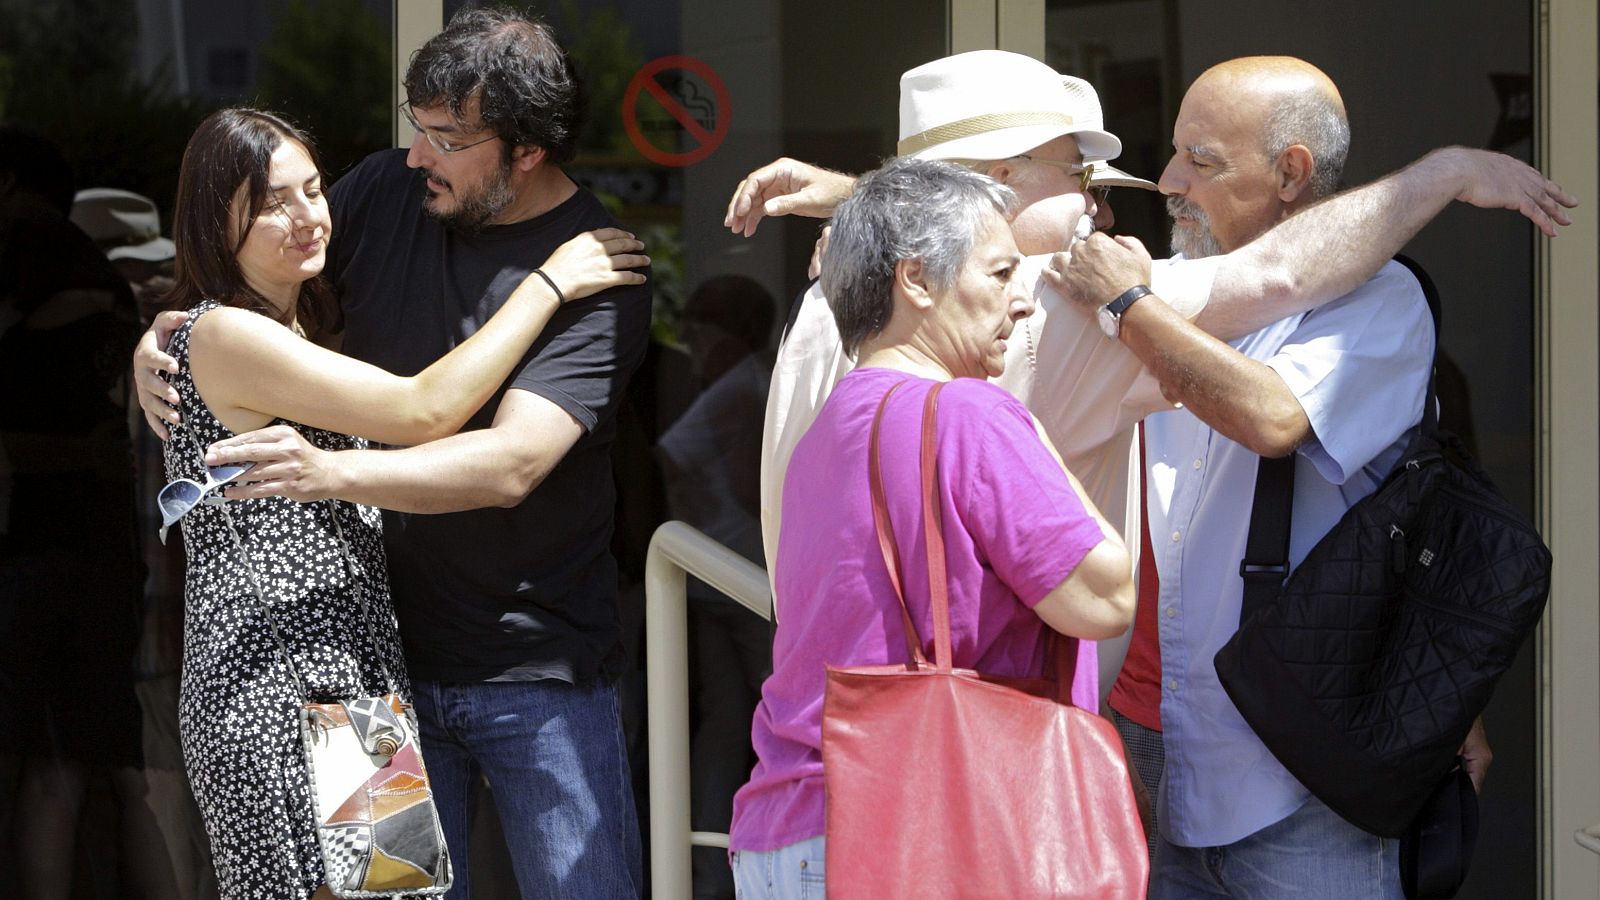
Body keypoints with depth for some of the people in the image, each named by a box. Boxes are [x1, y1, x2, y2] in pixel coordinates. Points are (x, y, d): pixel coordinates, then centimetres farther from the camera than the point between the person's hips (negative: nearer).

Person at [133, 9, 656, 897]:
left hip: (536, 669, -4)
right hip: (387, 649, 4)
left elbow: (511, 464, -26)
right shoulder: (384, 191, 1)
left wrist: (332, 472, -40)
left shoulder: (596, 272, -14)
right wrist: (163, 335, -6)